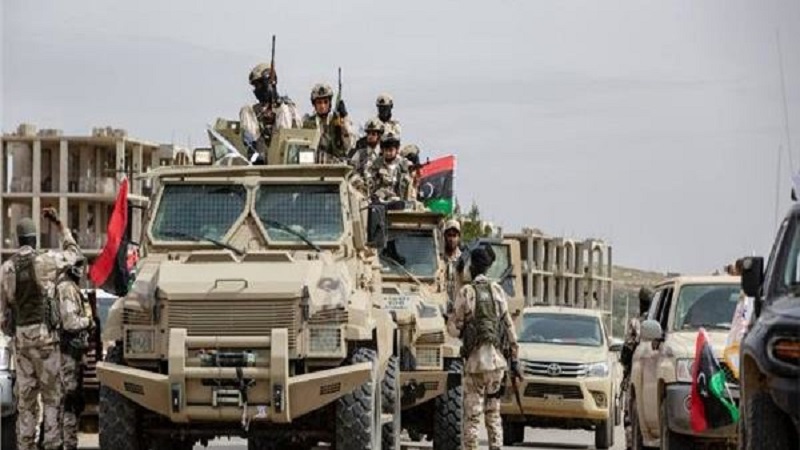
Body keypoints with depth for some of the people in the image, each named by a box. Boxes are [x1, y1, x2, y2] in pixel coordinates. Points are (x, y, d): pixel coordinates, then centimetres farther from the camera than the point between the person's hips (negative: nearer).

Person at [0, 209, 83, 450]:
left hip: (20, 335, 4)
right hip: (45, 333, -4)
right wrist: (61, 225, 19)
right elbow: (74, 254, 13)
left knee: (25, 395, 10)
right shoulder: (46, 260, -7)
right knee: (52, 394, -1)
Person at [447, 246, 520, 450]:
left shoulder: (466, 292, -7)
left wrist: (451, 317, 16)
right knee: (493, 414, 13)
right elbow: (509, 327, 7)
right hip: (498, 359, 4)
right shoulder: (497, 290, 6)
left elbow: (455, 329, -5)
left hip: (476, 361, -4)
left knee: (472, 416, 0)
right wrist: (514, 358, 11)